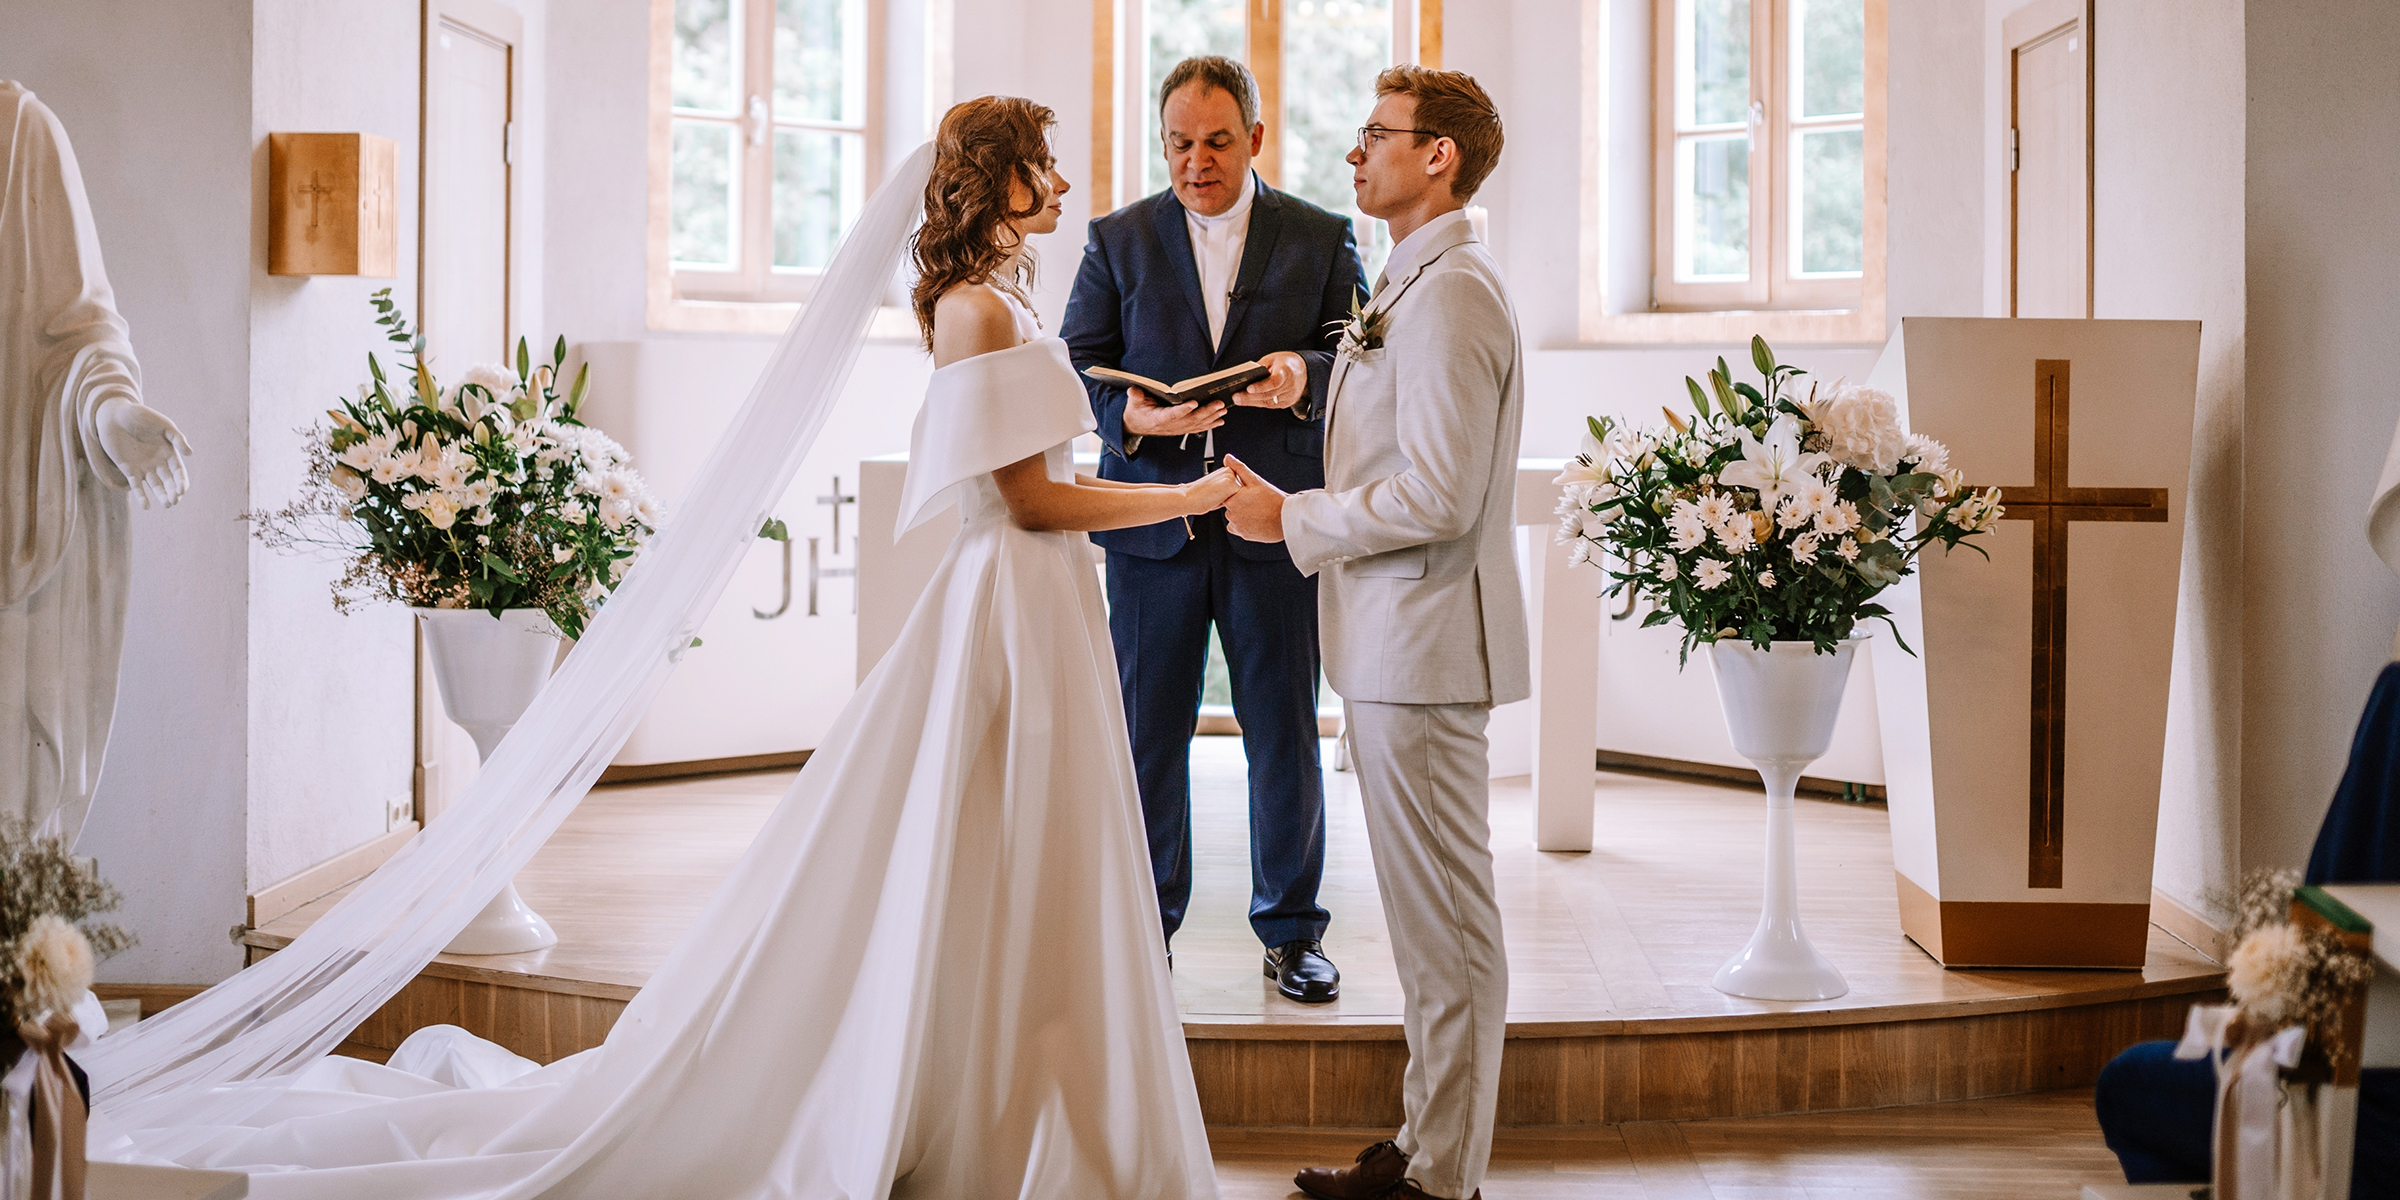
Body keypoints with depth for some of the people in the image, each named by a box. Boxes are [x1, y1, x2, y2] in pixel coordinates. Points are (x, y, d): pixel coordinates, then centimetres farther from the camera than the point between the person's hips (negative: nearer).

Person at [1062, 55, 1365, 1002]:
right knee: (1146, 732, 7)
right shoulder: (1118, 240, 8)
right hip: (1153, 523, 1)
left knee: (1285, 736, 6)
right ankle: (1143, 921, 22)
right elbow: (1077, 365, 4)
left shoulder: (1322, 239, 6)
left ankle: (1291, 928, 20)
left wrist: (1307, 375, -20)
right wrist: (1130, 414, -16)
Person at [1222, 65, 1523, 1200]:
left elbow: (1437, 498, -23)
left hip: (1424, 642, -11)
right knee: (1429, 916, 16)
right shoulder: (1413, 283, 17)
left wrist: (1294, 520, -13)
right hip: (1394, 641, 11)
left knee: (1444, 923, -2)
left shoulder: (1451, 291, -17)